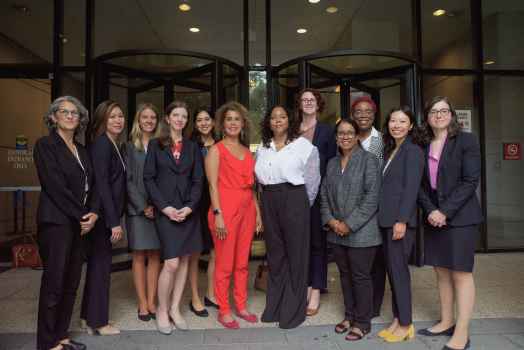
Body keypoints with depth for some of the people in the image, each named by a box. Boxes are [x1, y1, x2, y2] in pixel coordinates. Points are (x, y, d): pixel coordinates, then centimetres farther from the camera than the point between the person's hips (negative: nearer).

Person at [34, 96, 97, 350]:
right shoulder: (45, 145, -5)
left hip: (79, 222, 7)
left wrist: (93, 213, -5)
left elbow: (92, 185, 12)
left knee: (71, 282, 10)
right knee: (54, 281, 0)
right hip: (56, 221, -6)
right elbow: (55, 186, -13)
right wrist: (81, 215, -12)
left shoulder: (82, 150, 15)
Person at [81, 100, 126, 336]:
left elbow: (115, 182, 11)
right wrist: (113, 221, -20)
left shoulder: (114, 145, 12)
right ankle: (98, 322, 17)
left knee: (98, 263, 16)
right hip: (103, 214, -9)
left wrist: (115, 218, 7)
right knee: (101, 264, 2)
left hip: (108, 214, 9)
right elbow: (101, 184, -19)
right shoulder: (101, 143, -13)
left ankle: (90, 316, 31)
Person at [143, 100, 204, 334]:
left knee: (184, 261, 6)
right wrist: (165, 207, -11)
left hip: (189, 210, 3)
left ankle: (175, 309, 21)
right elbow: (148, 178, -2)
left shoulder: (192, 147, 11)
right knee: (172, 263, -8)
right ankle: (162, 310, 13)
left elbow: (198, 181, 5)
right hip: (165, 210, -3)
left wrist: (189, 207, -9)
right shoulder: (156, 145, 4)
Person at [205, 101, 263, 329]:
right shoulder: (216, 150, -2)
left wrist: (258, 212, 11)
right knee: (224, 265, 3)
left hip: (246, 211, 6)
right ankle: (223, 311, 18)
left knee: (242, 263, 13)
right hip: (225, 210, -5)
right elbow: (213, 185, -9)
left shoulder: (247, 151, 14)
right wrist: (218, 214, -16)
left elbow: (250, 185, 15)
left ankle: (241, 306, 27)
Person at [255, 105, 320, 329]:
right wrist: (269, 198, 10)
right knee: (274, 252, 13)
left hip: (294, 199, -5)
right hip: (269, 201, 5)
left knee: (295, 253, 3)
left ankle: (294, 309, 17)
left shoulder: (303, 146, -3)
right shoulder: (262, 148, 11)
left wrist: (303, 205, 4)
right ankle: (274, 306, 27)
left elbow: (312, 180, 0)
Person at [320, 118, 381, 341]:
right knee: (345, 275, 16)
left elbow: (372, 196, -13)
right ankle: (349, 316, 32)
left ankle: (362, 322, 20)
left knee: (360, 277, 4)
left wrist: (350, 224, -15)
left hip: (361, 232, -5)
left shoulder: (368, 160, -6)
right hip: (337, 232, 6)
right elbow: (324, 195, 12)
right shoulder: (332, 163, 13)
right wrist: (330, 220, -4)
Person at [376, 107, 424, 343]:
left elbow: (411, 188, -14)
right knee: (391, 269, 11)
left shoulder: (413, 150, -6)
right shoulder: (390, 150, 16)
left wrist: (402, 220, -19)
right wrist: (385, 218, 10)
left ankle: (405, 324, 12)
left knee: (399, 269, -1)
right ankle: (397, 319, 22)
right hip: (386, 219, 8)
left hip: (401, 219, -8)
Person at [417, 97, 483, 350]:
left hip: (460, 217, -5)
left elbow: (471, 181, -10)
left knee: (461, 273, -1)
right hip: (433, 218, 5)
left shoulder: (466, 140, -3)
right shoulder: (423, 146, 10)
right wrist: (430, 211, -8)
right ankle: (446, 322, 24)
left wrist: (445, 211, -16)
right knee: (441, 272, 11)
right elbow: (421, 185, 8)